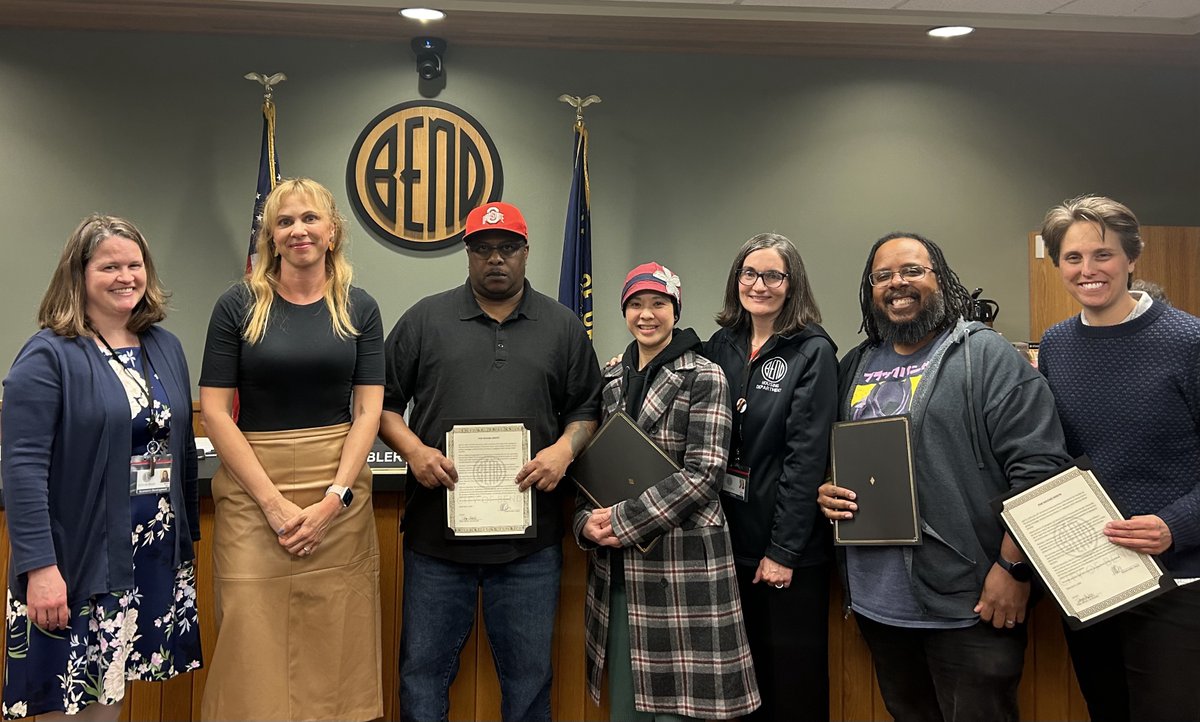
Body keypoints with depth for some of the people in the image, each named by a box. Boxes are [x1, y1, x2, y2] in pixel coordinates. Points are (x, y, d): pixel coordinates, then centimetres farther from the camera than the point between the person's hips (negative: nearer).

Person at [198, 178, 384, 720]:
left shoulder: (359, 309, 5)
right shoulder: (239, 305, 0)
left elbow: (368, 411, 2)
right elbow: (215, 412, -4)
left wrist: (333, 500, -8)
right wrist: (273, 502, -10)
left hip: (339, 487, 1)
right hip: (253, 487, -1)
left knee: (335, 637, 5)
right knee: (253, 634, 1)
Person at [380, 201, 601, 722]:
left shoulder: (562, 327, 8)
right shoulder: (425, 319, 5)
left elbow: (587, 409, 11)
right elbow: (384, 402, 7)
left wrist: (564, 450, -8)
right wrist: (414, 450, -10)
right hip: (436, 530, 0)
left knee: (528, 674, 11)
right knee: (424, 669, 10)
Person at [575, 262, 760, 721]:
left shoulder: (704, 377, -5)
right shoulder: (610, 379, 12)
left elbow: (703, 472, -14)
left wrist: (623, 521, -16)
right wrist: (587, 522, -5)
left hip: (682, 566, -5)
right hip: (616, 568, 5)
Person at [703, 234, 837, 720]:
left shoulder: (813, 352, -9)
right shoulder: (720, 346, 6)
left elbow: (807, 456, -14)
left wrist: (783, 550, -16)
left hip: (789, 549, -5)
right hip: (731, 537, 5)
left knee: (795, 681, 8)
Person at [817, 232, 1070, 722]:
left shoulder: (986, 356, -8)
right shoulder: (855, 367, 12)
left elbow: (1037, 467, -14)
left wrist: (1013, 567, -18)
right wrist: (825, 491, 0)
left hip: (968, 605, -6)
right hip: (876, 601, 6)